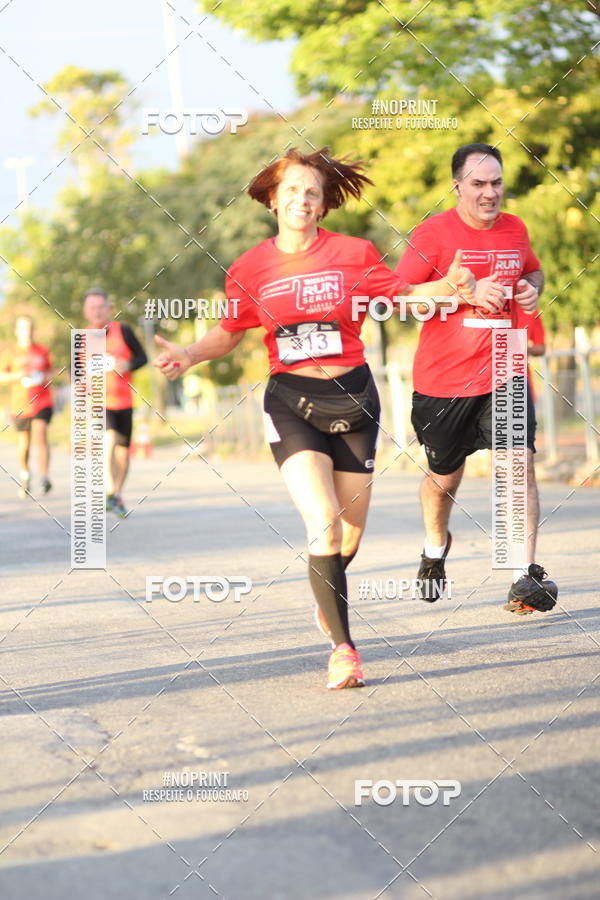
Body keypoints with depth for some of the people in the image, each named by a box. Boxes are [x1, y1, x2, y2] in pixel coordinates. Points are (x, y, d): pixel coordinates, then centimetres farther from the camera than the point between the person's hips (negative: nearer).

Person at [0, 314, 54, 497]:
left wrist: (46, 378, -2)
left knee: (40, 436, -20)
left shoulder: (42, 351, 8)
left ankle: (44, 478, -29)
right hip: (20, 406, 0)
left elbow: (49, 371, 20)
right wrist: (18, 375, -16)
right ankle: (24, 475, 35)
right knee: (24, 444, 9)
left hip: (42, 403, 0)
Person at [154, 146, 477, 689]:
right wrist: (190, 355, -8)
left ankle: (328, 598, 42)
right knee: (322, 519, -20)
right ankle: (342, 647, -16)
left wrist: (448, 286, -9)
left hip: (353, 398, 2)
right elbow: (229, 333, 11)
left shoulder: (353, 254, -2)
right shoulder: (251, 268, 0)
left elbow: (402, 294, 9)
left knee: (350, 531, 7)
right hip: (291, 401, -1)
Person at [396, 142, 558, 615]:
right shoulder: (434, 232, -8)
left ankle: (526, 577, -18)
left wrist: (532, 288, 2)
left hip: (503, 372, 2)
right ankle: (435, 550, 45)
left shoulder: (515, 229, 6)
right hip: (443, 378, -2)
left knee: (520, 462, -17)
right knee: (444, 479, 13)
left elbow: (533, 270, 27)